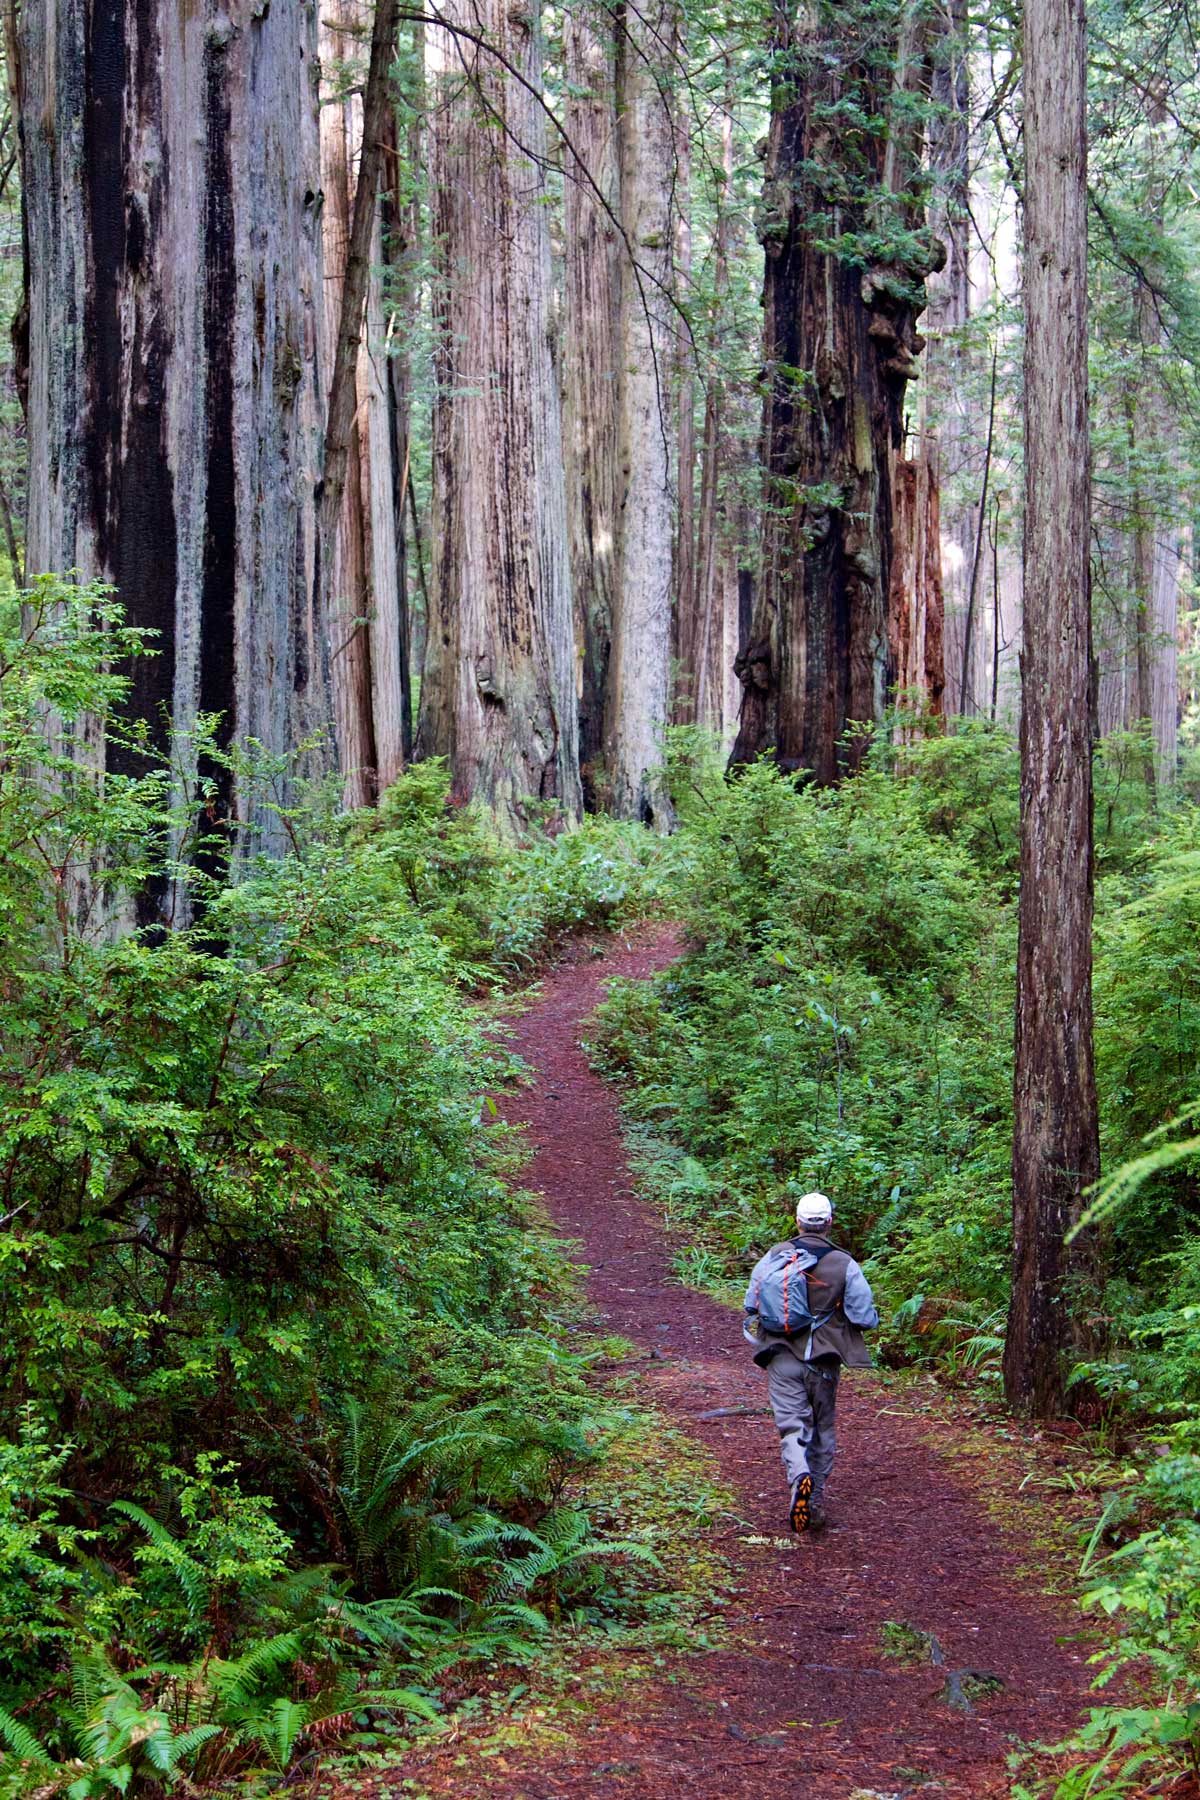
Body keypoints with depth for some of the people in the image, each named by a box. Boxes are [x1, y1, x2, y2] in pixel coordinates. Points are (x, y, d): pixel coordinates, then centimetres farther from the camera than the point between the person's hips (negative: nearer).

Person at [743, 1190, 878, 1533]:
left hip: (782, 1359, 0)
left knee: (793, 1426, -2)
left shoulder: (773, 1257, -2)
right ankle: (816, 1502, 20)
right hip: (823, 1361, 0)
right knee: (822, 1430, 15)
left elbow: (751, 1304, 7)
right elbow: (866, 1318, -7)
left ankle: (799, 1475, -32)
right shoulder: (844, 1265, -8)